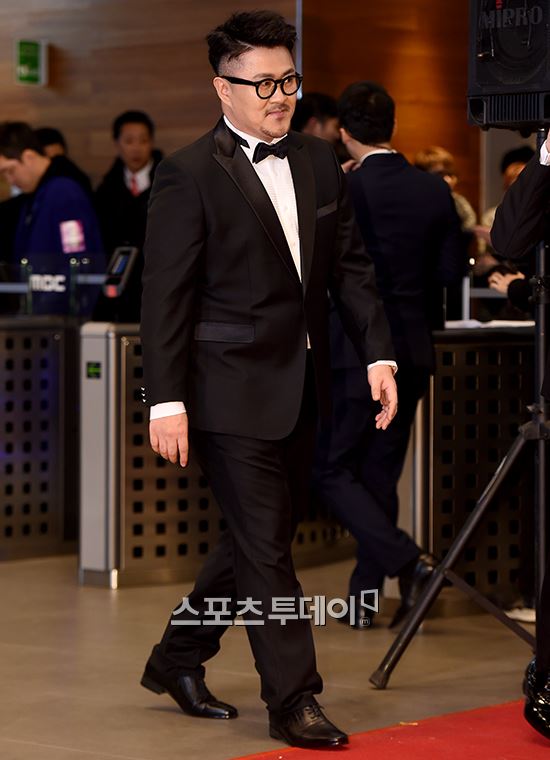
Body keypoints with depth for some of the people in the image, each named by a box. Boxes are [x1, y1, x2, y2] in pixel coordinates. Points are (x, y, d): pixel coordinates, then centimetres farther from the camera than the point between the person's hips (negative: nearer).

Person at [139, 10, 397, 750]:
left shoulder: (318, 161, 10)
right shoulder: (189, 175, -10)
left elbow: (350, 265, 14)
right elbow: (165, 295, -11)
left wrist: (378, 353, 3)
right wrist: (166, 399, -15)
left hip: (300, 387, 7)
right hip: (232, 390, -7)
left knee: (260, 537, 14)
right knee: (265, 548, -4)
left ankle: (177, 660, 30)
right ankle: (292, 701, 4)